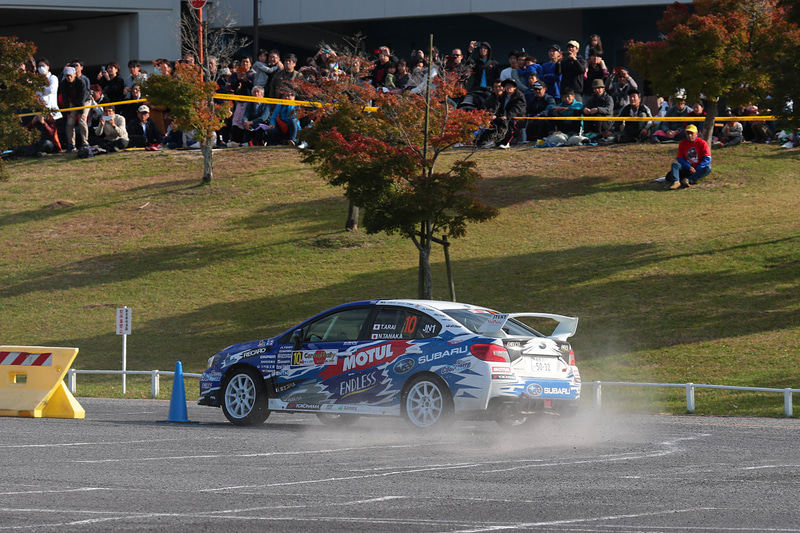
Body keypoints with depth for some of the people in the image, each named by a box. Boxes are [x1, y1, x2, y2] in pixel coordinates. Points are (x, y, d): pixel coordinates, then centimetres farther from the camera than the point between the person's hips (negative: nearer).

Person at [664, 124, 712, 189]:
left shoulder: (703, 143, -3)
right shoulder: (682, 144, 7)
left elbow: (707, 159, -11)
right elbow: (680, 159, 0)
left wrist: (697, 170, -22)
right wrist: (689, 167, -18)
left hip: (699, 170, -2)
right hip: (686, 169, 2)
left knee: (708, 168, -32)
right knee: (675, 164, -21)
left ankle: (688, 180, -47)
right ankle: (675, 181, -48)